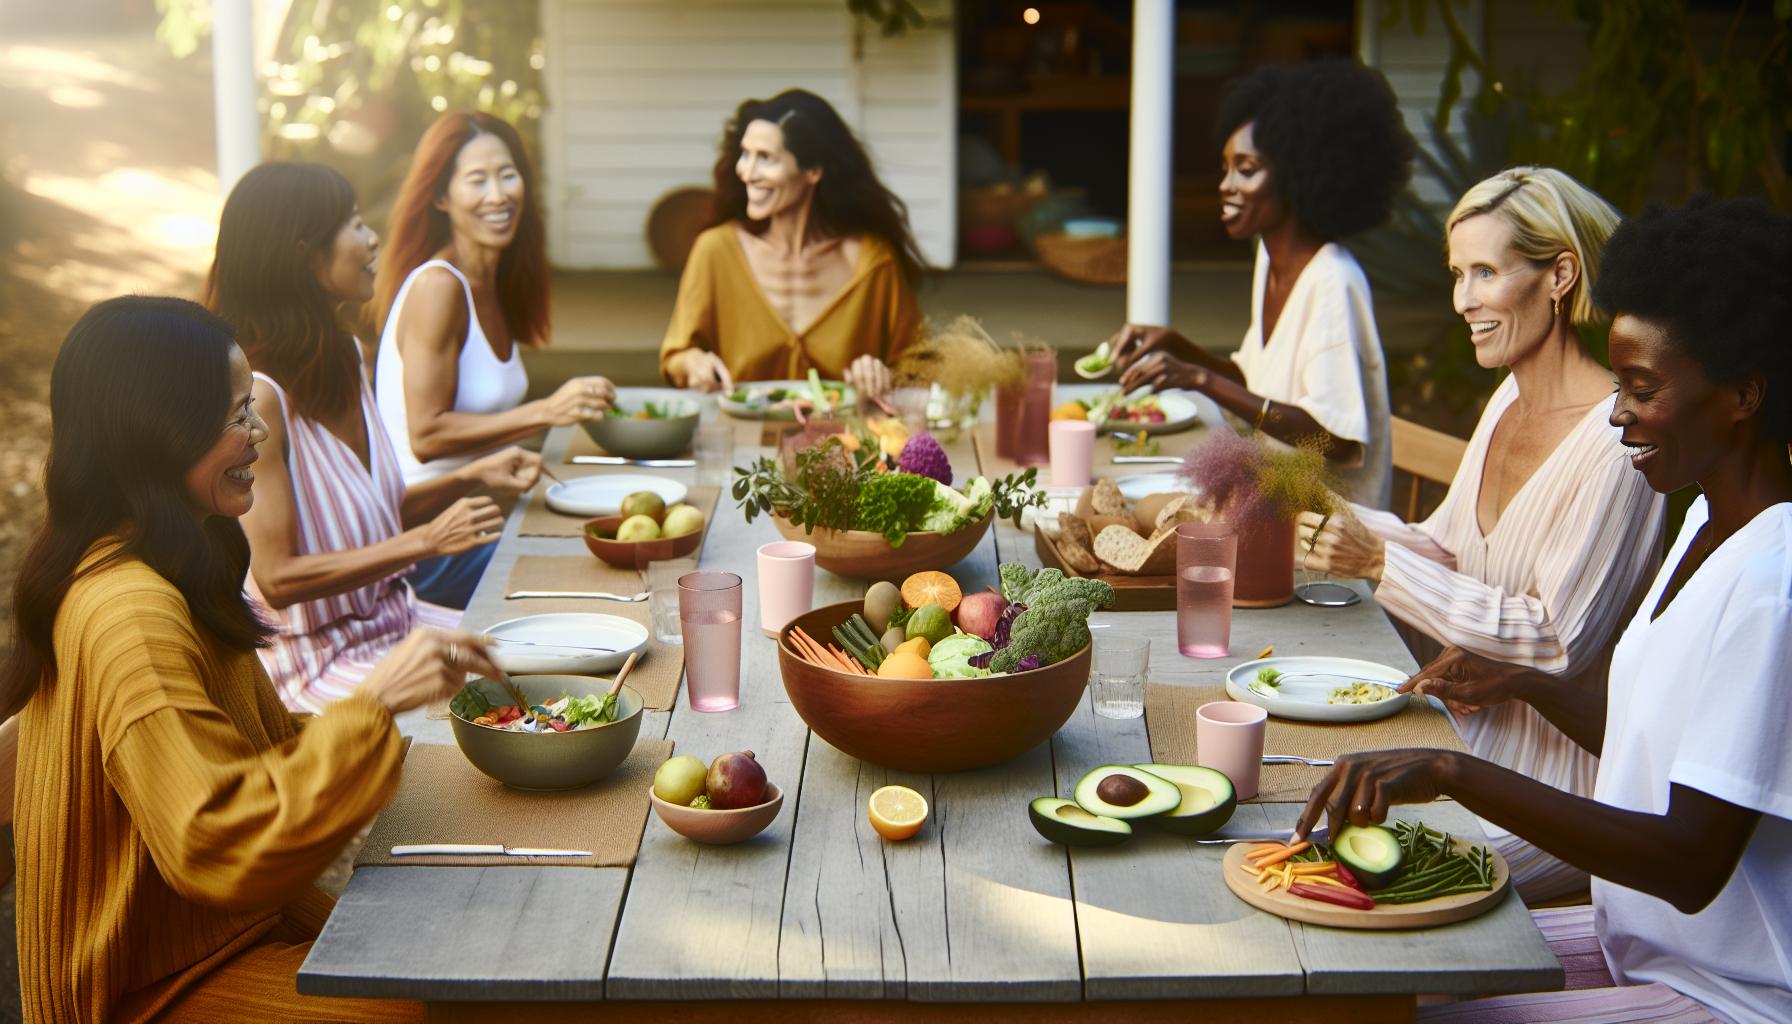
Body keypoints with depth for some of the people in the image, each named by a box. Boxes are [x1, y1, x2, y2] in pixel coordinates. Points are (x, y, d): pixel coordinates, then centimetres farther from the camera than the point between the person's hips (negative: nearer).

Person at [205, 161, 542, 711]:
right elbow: (277, 578, -23)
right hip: (315, 661, -9)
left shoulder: (343, 356, 7)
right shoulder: (258, 396, -22)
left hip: (392, 617, 9)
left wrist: (471, 477, 3)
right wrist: (427, 540, -24)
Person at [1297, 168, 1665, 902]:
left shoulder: (1615, 442, -21)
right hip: (1477, 736, 8)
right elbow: (1447, 551, 13)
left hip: (1563, 779, -8)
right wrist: (1336, 518, -5)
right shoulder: (1509, 401, 7)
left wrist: (1381, 562, -23)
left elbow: (1557, 643, -22)